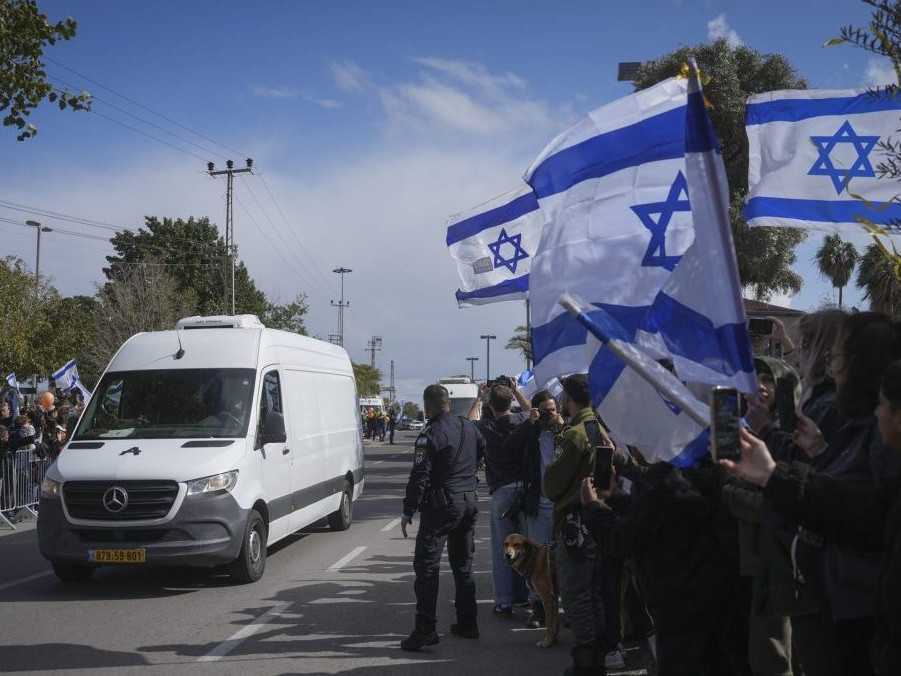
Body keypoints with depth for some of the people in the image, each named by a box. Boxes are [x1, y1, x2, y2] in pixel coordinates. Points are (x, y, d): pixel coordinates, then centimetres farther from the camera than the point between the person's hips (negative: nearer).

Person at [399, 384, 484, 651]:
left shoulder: (430, 435, -14)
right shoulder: (469, 428, 8)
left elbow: (420, 477, -16)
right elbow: (483, 453, 20)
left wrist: (408, 510, -10)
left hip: (441, 506, -8)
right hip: (470, 501, 8)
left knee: (426, 566, -5)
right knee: (463, 565, 17)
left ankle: (425, 629, -10)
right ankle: (467, 623, 21)